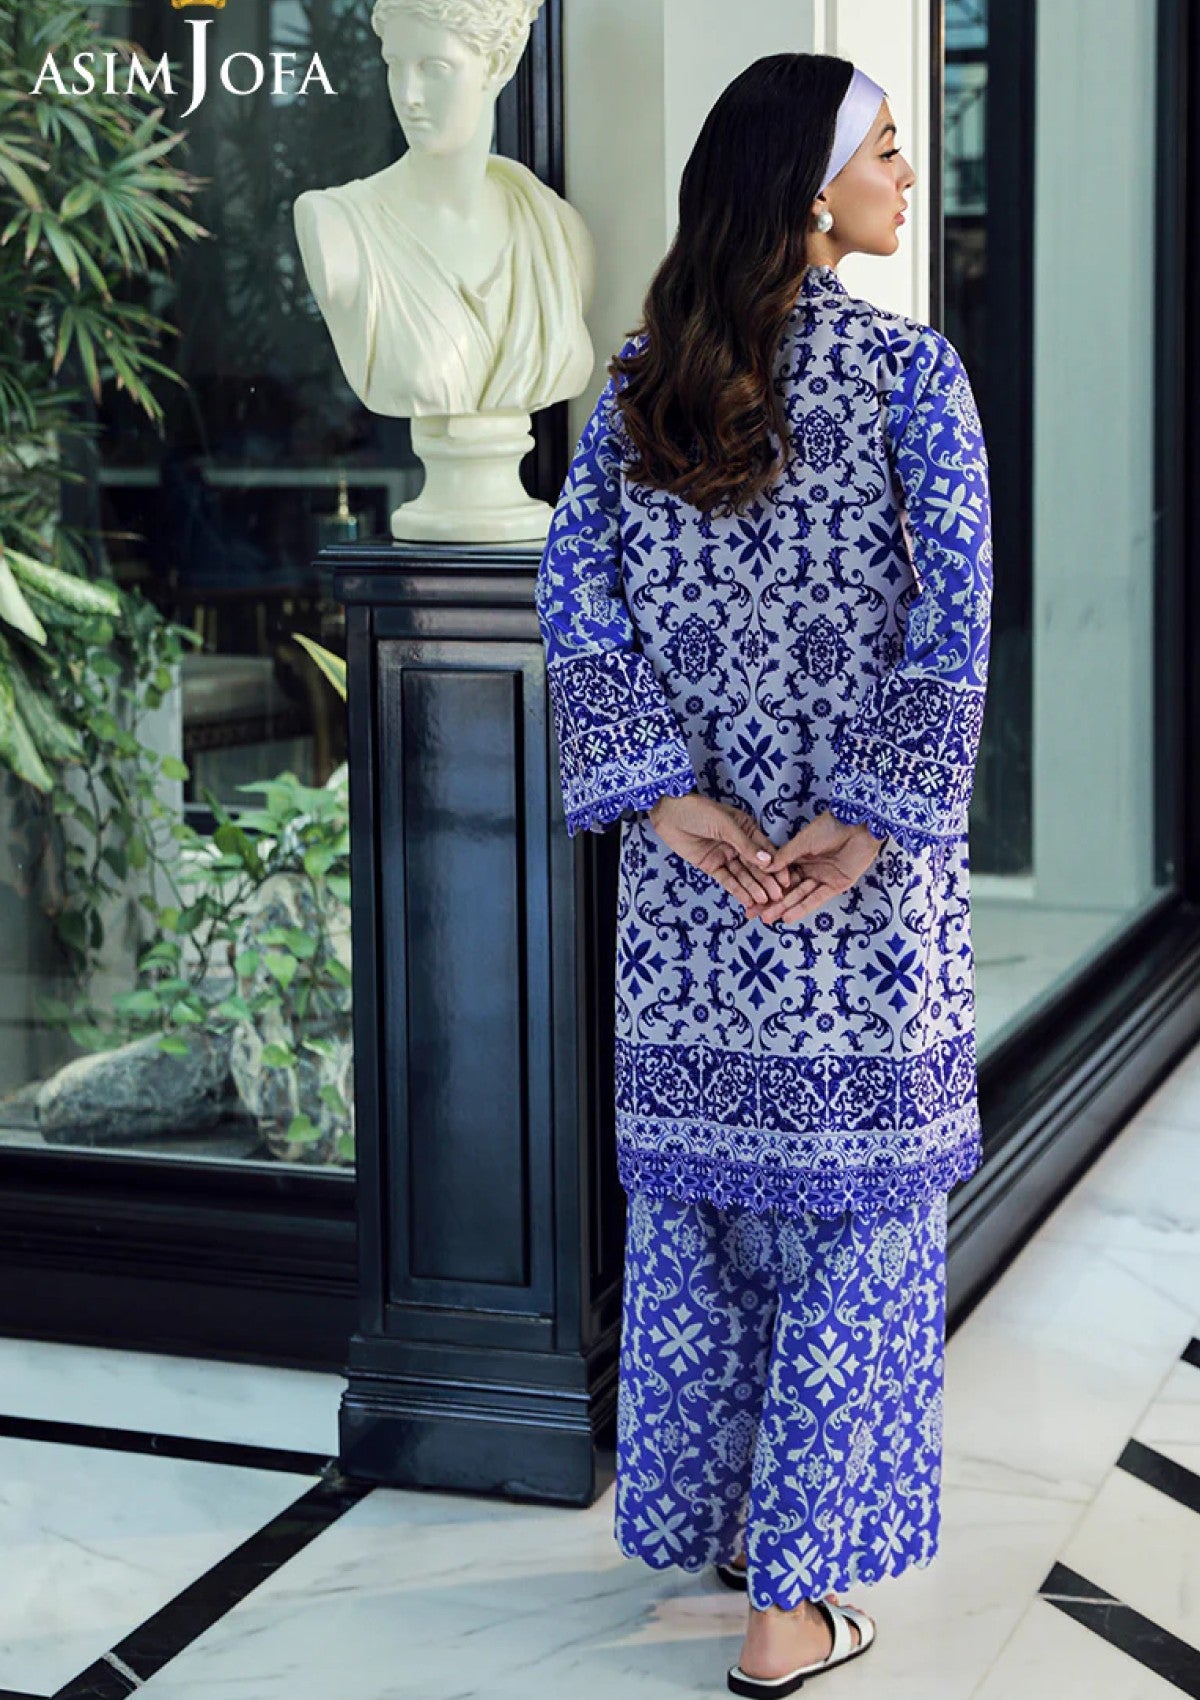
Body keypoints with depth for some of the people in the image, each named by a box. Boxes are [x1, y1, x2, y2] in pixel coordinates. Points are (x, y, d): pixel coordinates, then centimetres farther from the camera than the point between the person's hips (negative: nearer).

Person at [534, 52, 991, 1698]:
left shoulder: (642, 381, 4)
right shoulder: (910, 371, -8)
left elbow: (578, 605, -1)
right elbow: (952, 632, -14)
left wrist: (668, 798, -5)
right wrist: (869, 825, -12)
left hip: (688, 876, 4)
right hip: (874, 882, -4)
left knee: (693, 1188, 16)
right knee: (854, 1206, 5)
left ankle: (711, 1516, 30)